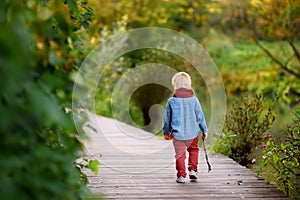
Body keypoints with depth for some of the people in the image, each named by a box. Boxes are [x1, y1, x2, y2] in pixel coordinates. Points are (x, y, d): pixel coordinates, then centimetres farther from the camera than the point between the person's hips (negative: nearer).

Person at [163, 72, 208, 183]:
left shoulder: (172, 101, -7)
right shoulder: (194, 99, -3)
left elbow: (168, 119, 2)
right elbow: (200, 116, 3)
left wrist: (166, 132, 16)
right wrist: (204, 130, 14)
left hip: (178, 133, -2)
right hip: (193, 132, 2)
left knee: (180, 154, 9)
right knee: (193, 150, 24)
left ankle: (181, 175, 5)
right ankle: (193, 170, 14)